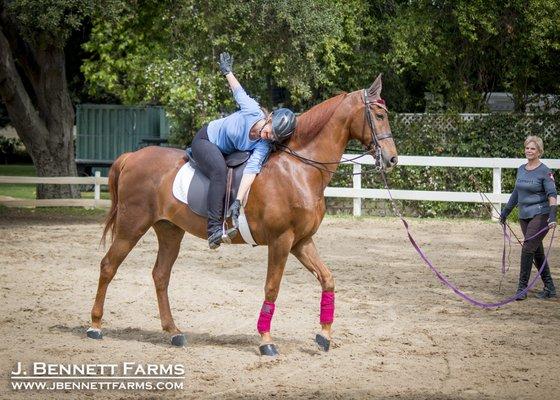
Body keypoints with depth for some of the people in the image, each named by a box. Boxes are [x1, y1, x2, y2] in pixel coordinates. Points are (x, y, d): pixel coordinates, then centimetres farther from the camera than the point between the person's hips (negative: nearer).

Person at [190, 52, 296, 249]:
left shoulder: (264, 147, -23)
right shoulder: (253, 111, -29)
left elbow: (251, 169, -35)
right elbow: (239, 91, -10)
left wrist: (238, 201, -45)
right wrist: (227, 72, 7)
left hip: (227, 152, 5)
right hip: (205, 139, -5)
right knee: (220, 171, -32)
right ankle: (214, 229, -41)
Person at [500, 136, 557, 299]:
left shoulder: (545, 172, -9)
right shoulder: (521, 169, 11)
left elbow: (552, 194, -16)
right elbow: (516, 193, 22)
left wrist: (552, 215, -29)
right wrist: (506, 211, 26)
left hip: (540, 215, -7)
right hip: (524, 216, 7)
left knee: (528, 248, -14)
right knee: (537, 252, 10)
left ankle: (522, 288, -8)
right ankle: (549, 289, 18)